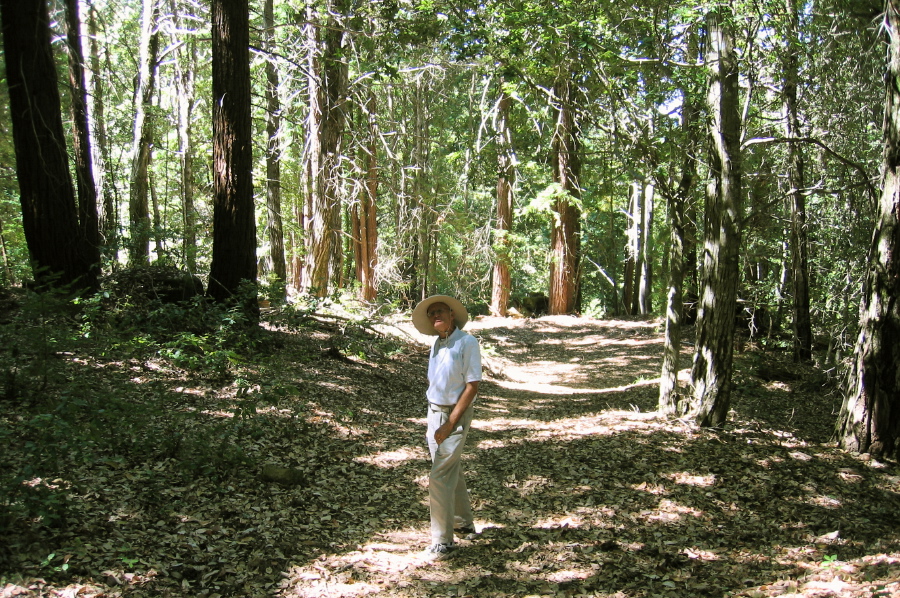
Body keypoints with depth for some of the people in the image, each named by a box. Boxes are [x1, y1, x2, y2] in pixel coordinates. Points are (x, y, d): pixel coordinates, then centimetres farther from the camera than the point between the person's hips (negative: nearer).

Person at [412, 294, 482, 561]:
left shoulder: (467, 342, -15)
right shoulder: (437, 344, 9)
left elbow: (472, 386, -18)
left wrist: (449, 424, -19)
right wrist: (432, 421, 8)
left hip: (455, 415, -8)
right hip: (434, 412, 8)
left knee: (440, 477, -8)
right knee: (452, 471, 19)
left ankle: (443, 541, 2)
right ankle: (464, 523, 35)